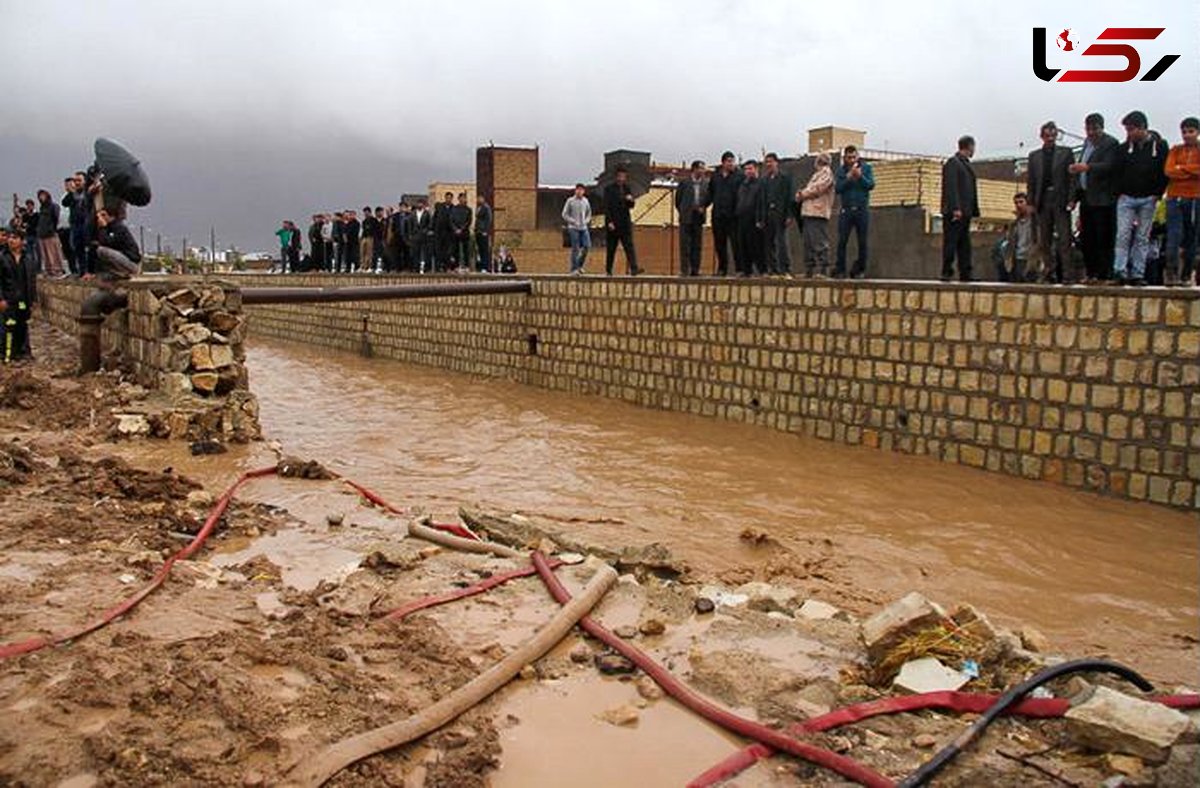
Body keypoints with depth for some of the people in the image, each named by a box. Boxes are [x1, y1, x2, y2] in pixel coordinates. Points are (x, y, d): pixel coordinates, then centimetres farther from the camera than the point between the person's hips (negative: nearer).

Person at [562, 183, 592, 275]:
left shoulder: (586, 201, 10)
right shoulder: (570, 201, -1)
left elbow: (589, 214, 22)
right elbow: (564, 215, 0)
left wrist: (586, 221, 4)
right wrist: (573, 221, -10)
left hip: (584, 228, 4)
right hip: (573, 228, -4)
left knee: (587, 246, -6)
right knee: (575, 248, -7)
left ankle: (580, 265, 13)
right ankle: (574, 269, 0)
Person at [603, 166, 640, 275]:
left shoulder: (626, 188, 13)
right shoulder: (609, 189, -2)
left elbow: (631, 205, 17)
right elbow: (606, 207, -6)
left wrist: (630, 200, -7)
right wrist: (609, 222, -15)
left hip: (625, 222, 4)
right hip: (613, 223, -4)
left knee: (629, 246, -8)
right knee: (611, 248, 3)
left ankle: (633, 269, -17)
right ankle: (608, 270, 13)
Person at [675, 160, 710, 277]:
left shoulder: (706, 184, 5)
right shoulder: (684, 183, -1)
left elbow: (709, 197, 10)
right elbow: (678, 200, 6)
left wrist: (703, 207, -3)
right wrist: (683, 212, 6)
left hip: (698, 218, 3)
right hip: (686, 218, -2)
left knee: (697, 245, 4)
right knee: (685, 245, -2)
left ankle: (695, 269, 8)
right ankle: (684, 269, 1)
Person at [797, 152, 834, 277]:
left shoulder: (826, 171, 1)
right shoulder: (817, 174, 29)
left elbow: (818, 187, -12)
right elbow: (810, 189, 27)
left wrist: (803, 194, -1)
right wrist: (801, 194, 5)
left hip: (818, 212, -10)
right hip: (808, 212, 10)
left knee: (819, 244, -14)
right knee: (808, 244, 8)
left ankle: (822, 270, -17)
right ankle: (809, 270, 10)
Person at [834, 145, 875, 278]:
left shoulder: (866, 168, 6)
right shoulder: (841, 170, 6)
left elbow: (871, 185, -5)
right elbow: (837, 188, -4)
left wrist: (860, 176, -18)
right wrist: (848, 178, -15)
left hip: (862, 209, 0)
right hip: (846, 210, 0)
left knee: (862, 242, 2)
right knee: (842, 241, -6)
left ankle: (860, 270, 9)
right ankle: (840, 270, -2)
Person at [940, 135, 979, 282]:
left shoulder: (967, 165, 22)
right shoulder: (952, 162, -4)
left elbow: (972, 190, 21)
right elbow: (950, 186, -15)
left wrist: (975, 211, 13)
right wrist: (955, 208, -22)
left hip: (965, 212, 9)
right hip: (954, 212, -9)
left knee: (964, 245, 6)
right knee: (950, 242, -7)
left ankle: (965, 274, 8)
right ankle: (946, 273, -4)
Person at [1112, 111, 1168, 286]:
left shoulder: (1159, 146, 0)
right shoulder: (1124, 147, 4)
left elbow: (1165, 172, 1)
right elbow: (1117, 171, 7)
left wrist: (1157, 194, -6)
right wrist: (1120, 192, -3)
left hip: (1148, 199, -1)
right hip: (1126, 198, 1)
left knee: (1142, 238, 3)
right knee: (1123, 235, -7)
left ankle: (1137, 274, 5)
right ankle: (1120, 272, -10)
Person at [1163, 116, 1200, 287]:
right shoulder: (1176, 150, 12)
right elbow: (1168, 170, -4)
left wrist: (1181, 168, -6)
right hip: (1175, 197, 0)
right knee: (1174, 236, -12)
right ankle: (1171, 274, -15)